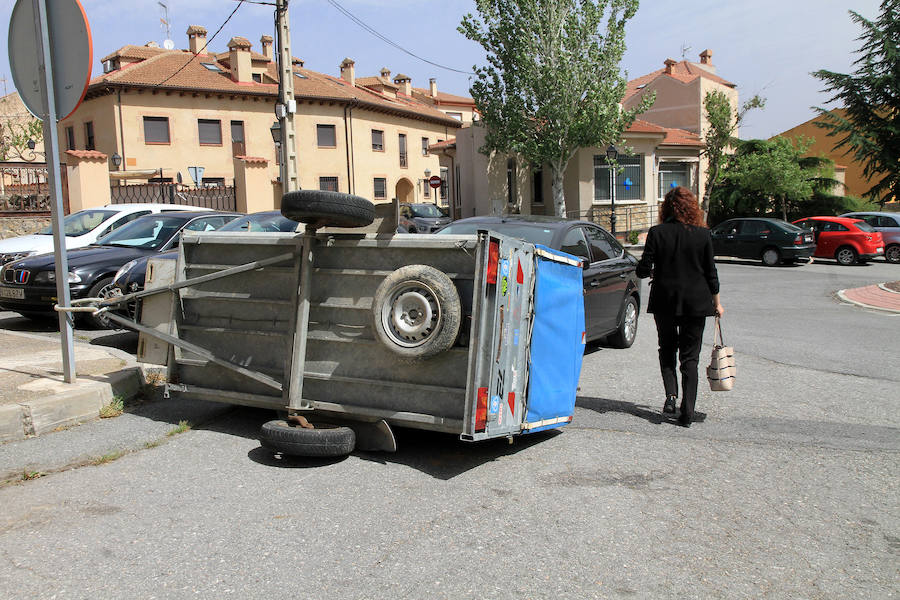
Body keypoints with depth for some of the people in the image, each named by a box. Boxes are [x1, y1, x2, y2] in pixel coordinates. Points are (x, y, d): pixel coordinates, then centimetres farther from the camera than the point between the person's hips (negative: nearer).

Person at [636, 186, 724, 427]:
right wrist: (717, 303, 13)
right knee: (690, 357, 8)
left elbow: (643, 270, -8)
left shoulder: (657, 233, -8)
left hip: (665, 301, 0)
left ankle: (671, 394, -1)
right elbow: (711, 273, 1)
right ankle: (687, 412, 5)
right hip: (696, 302, 1)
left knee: (667, 349, 19)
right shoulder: (703, 234, -4)